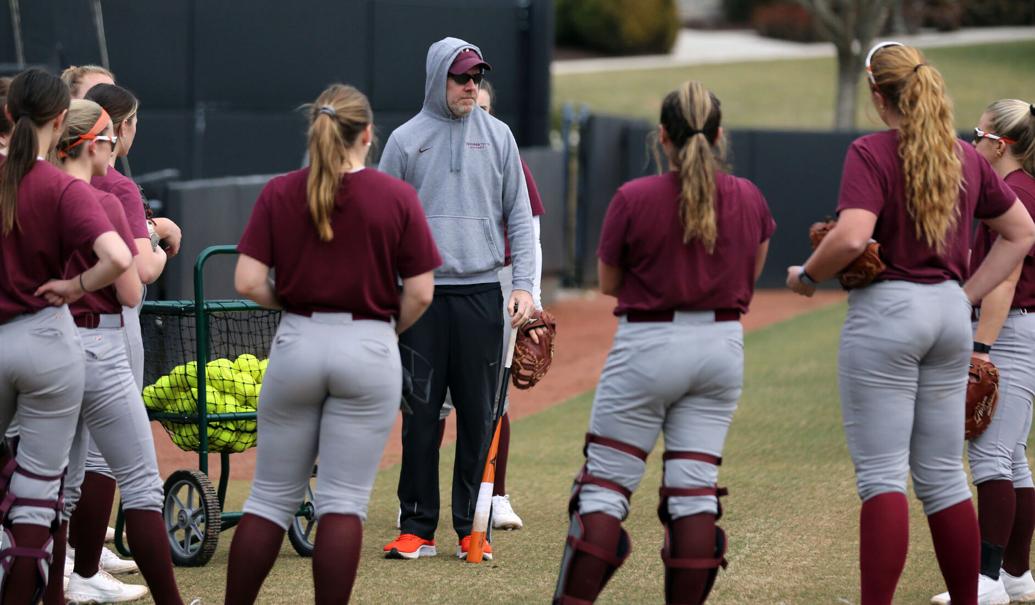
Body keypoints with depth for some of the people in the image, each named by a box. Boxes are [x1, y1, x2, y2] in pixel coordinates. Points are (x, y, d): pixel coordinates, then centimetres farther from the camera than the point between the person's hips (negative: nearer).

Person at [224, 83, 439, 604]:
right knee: (343, 501, 1)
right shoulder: (397, 197, -5)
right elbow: (420, 293, -6)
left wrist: (294, 304, 10)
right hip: (368, 350, -2)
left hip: (297, 346, 2)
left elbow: (248, 283, -7)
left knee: (271, 497, 10)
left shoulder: (278, 194, -2)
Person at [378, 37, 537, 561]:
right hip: (422, 294, -1)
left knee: (480, 417, 2)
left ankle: (473, 528, 7)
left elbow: (519, 217, 9)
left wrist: (523, 285, -2)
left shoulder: (497, 136, 8)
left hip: (482, 294, 1)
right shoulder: (405, 140, 5)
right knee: (420, 415, 0)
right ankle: (417, 528, 5)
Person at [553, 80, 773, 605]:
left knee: (605, 486, 1)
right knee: (695, 489, 6)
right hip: (722, 345, 4)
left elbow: (608, 283, -1)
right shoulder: (748, 198, -1)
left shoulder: (633, 199, -12)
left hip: (648, 346, -4)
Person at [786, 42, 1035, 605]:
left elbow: (851, 237, -23)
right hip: (949, 315, 6)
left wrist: (806, 276, -6)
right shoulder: (966, 157, 9)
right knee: (943, 476, 12)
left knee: (881, 475, -7)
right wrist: (967, 295, 16)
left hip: (886, 310, -6)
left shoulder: (871, 152, -10)